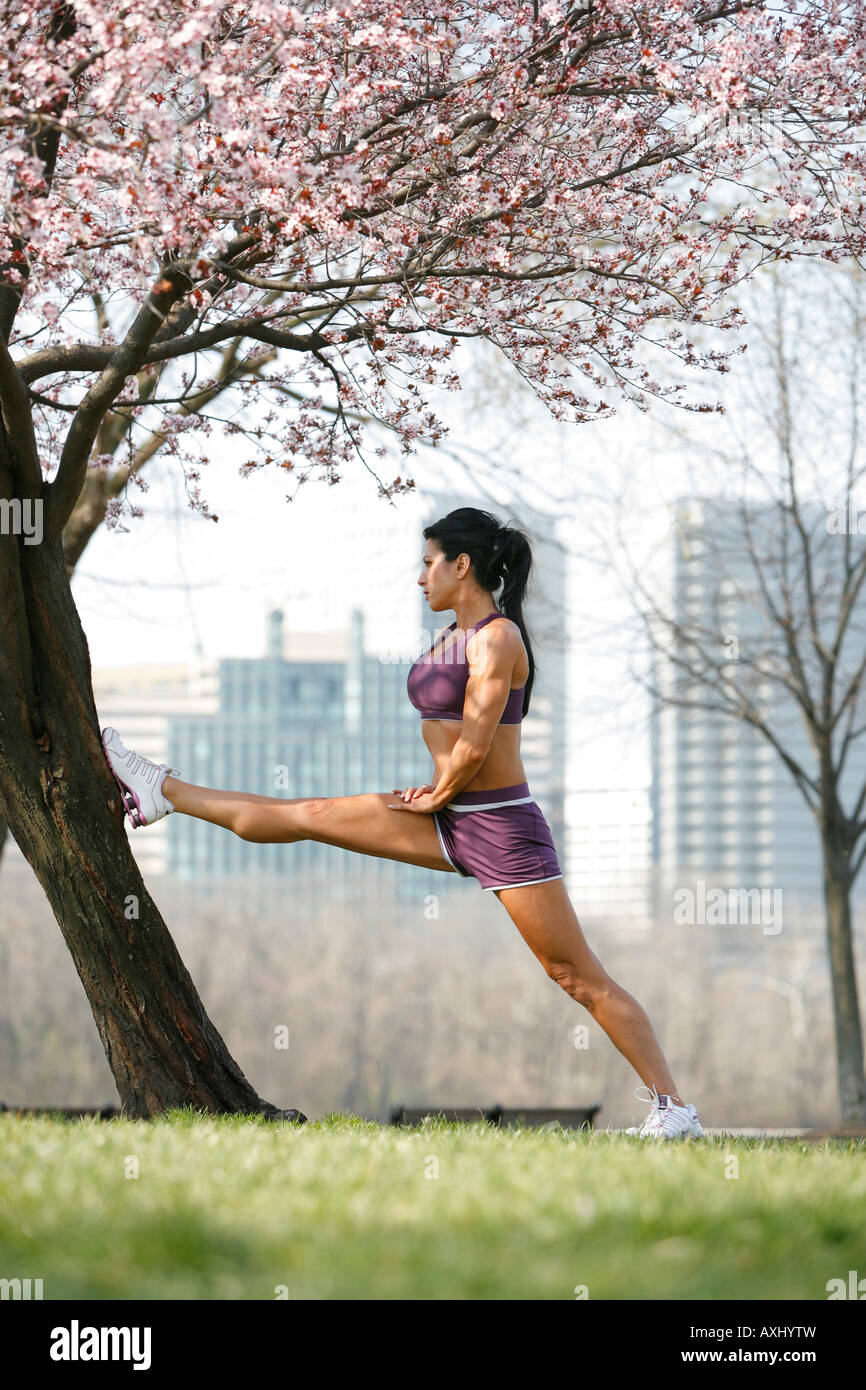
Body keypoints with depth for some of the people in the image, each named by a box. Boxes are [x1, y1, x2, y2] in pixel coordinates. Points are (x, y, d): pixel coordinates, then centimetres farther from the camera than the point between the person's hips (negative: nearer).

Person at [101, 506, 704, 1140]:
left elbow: (474, 749, -21)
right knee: (309, 815, 13)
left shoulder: (498, 637, -16)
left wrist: (436, 798, -5)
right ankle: (165, 792, 25)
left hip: (502, 827, -9)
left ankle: (675, 1109, -5)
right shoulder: (454, 635, 13)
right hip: (452, 820, 9)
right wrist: (437, 792, 7)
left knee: (581, 977, -8)